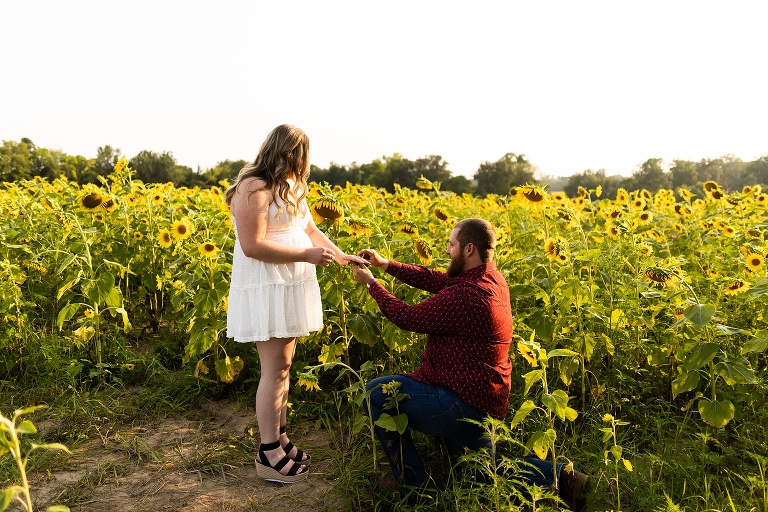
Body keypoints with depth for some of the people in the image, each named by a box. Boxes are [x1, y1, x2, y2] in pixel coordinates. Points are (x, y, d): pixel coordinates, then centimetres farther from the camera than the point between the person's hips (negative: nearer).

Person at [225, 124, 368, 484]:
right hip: (265, 291, -9)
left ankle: (278, 438, 25)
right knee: (275, 370, -3)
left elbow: (310, 230, 18)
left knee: (283, 365, 13)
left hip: (291, 289, 9)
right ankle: (269, 456, 9)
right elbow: (252, 246, -22)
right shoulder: (254, 189, -16)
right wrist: (306, 255, -21)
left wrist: (342, 256, 6)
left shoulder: (291, 188, 14)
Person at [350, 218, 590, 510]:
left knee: (378, 392, -6)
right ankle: (561, 476, 16)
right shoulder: (491, 278, 1)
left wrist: (371, 283, -5)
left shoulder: (467, 295, -29)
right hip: (483, 397, 10)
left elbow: (408, 319, -19)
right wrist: (385, 264, 6)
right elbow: (436, 280, 7)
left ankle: (410, 480, 8)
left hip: (462, 403, -10)